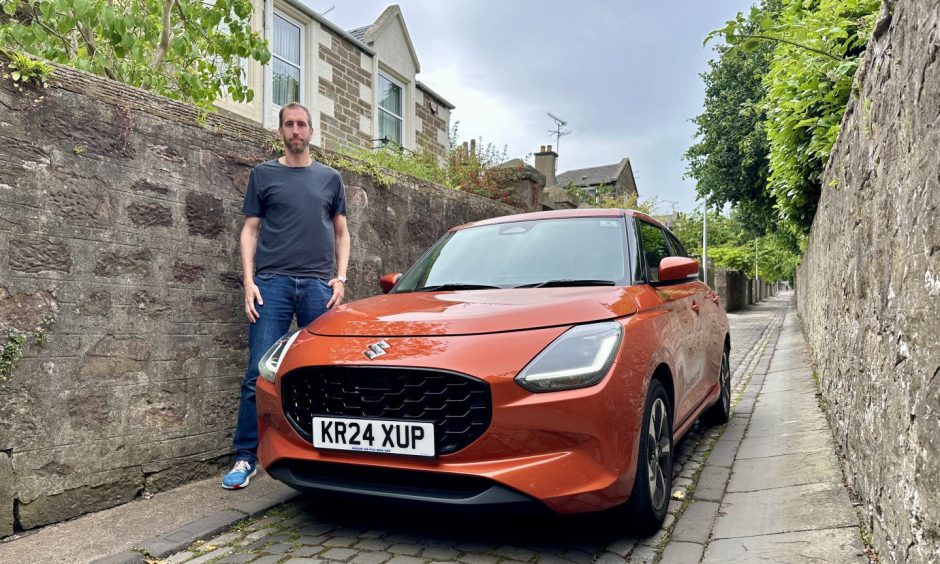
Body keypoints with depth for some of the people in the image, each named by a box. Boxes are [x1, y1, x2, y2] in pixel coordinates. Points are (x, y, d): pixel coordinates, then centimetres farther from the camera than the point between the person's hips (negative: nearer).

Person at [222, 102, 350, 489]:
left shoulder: (330, 178, 17)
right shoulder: (263, 174, 12)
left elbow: (341, 232, 18)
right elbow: (250, 230, 9)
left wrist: (340, 277, 4)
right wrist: (248, 282, -3)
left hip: (318, 285, 2)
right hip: (272, 282, -1)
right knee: (259, 374, -5)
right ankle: (246, 457, 3)